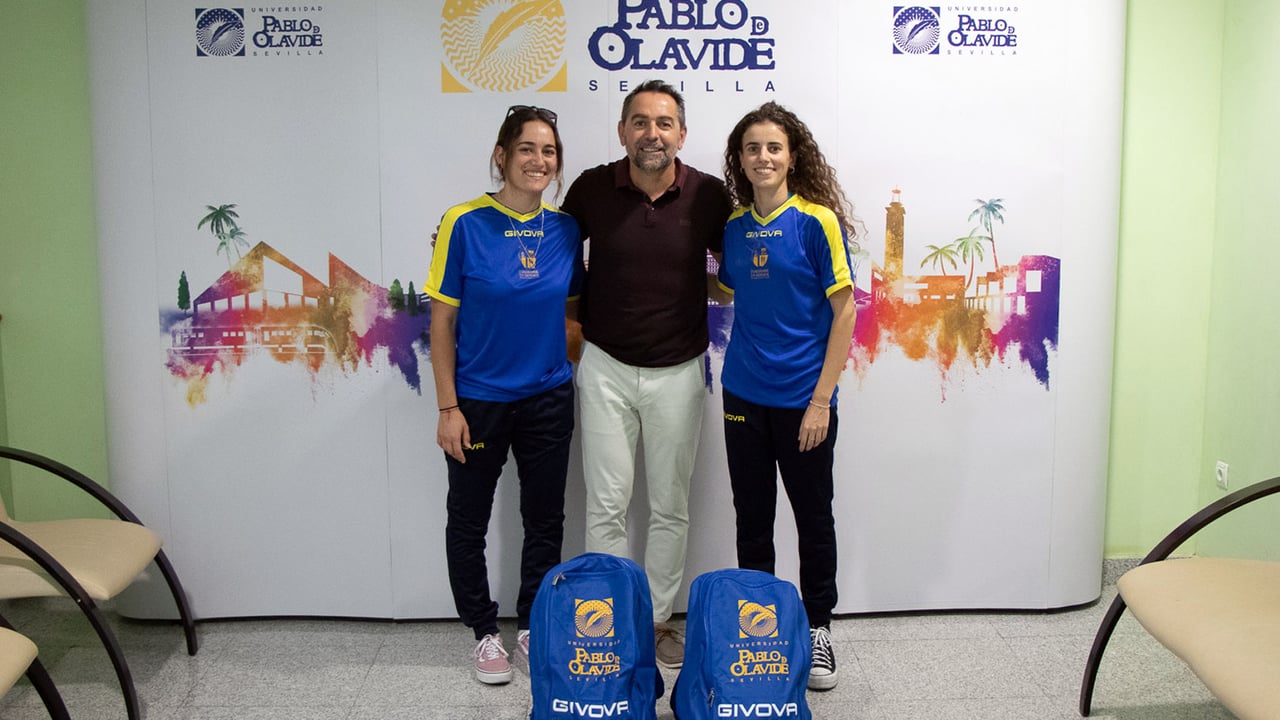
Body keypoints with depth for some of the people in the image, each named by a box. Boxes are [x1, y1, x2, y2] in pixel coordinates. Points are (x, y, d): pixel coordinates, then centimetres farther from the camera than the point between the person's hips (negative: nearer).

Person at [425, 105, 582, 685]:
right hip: (478, 398, -3)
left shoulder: (565, 228, 0)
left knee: (545, 518, 14)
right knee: (468, 521, 9)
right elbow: (442, 321, -9)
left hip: (547, 397, 4)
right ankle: (484, 631, 29)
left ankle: (531, 625, 33)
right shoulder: (465, 223, -12)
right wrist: (447, 407, -11)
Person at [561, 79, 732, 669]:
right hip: (606, 366, 0)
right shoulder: (591, 189, -6)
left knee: (670, 507, 10)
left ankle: (658, 619, 25)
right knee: (607, 505, 3)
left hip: (678, 370, 1)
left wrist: (699, 288, -3)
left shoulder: (709, 195, -6)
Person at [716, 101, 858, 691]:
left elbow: (844, 311, -10)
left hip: (803, 398, -4)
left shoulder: (817, 220, -9)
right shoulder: (734, 226, 5)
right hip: (744, 395, 4)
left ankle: (816, 630, 26)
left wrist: (821, 400, -13)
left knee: (813, 515, 9)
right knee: (751, 516, 13)